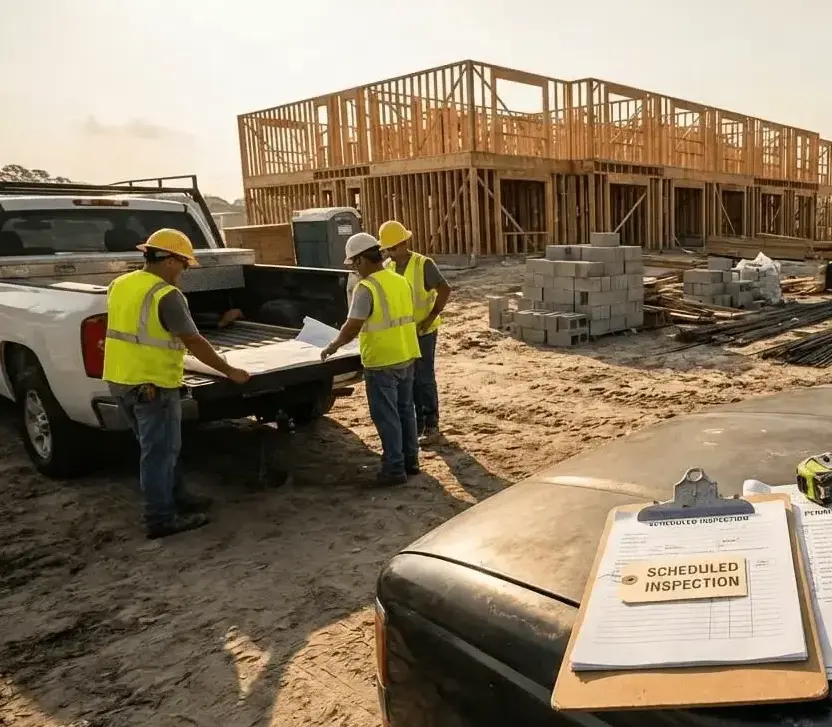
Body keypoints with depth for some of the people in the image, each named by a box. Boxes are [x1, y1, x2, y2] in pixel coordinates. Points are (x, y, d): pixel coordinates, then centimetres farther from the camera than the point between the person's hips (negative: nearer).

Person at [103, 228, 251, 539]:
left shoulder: (119, 285, 9)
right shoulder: (166, 295, -18)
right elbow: (194, 342, -17)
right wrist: (230, 371, -9)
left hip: (120, 380, 9)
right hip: (152, 385, -9)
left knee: (159, 447, 20)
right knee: (159, 452, 2)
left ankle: (177, 498, 32)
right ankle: (161, 518, 11)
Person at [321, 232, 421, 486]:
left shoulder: (366, 288, -18)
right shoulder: (401, 281, 7)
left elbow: (352, 327, -19)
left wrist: (332, 347, -2)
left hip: (381, 362, -8)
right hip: (406, 357, 8)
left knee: (386, 416, 1)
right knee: (405, 410, 17)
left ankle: (394, 468, 6)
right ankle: (410, 459, 26)